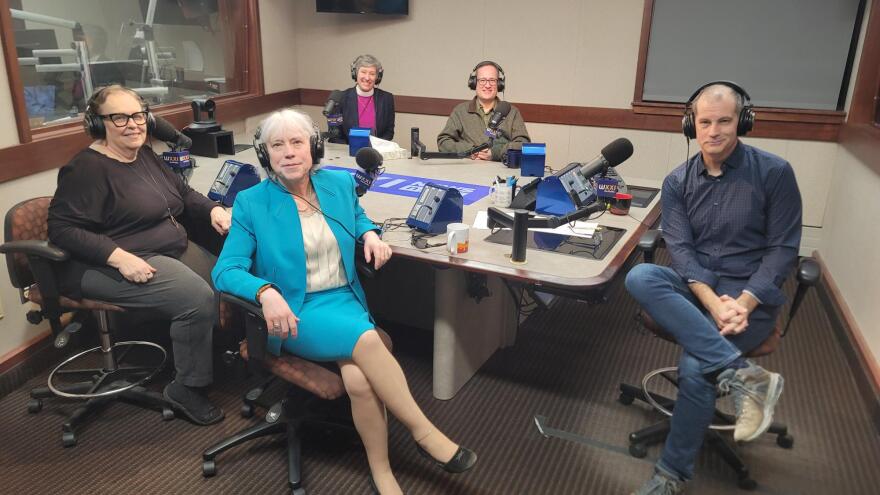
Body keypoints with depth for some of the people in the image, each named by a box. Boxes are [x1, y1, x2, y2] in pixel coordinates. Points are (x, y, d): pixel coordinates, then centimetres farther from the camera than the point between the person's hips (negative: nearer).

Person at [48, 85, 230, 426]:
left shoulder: (146, 156, 12)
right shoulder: (87, 169, -13)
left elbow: (183, 193, 20)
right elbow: (62, 228, -18)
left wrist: (213, 210, -1)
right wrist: (120, 257, -28)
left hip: (172, 250, 9)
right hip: (111, 265, -9)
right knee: (198, 298, -26)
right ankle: (187, 388, -7)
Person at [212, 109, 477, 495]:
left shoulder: (340, 183, 6)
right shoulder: (251, 203, -5)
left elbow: (357, 217, 26)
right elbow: (225, 270, -9)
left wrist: (369, 233, 1)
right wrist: (266, 292, -30)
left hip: (343, 299, 3)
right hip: (293, 312, -3)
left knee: (358, 379, -29)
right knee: (365, 340, -32)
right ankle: (423, 432, -15)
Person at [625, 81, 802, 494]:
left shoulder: (774, 172, -5)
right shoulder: (678, 181, 3)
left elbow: (783, 248, -5)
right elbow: (679, 246, -6)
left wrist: (744, 303, -19)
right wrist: (712, 301, -23)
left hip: (752, 293, -3)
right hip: (694, 285, 4)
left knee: (695, 367, -28)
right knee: (639, 278, -30)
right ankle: (743, 374, -31)